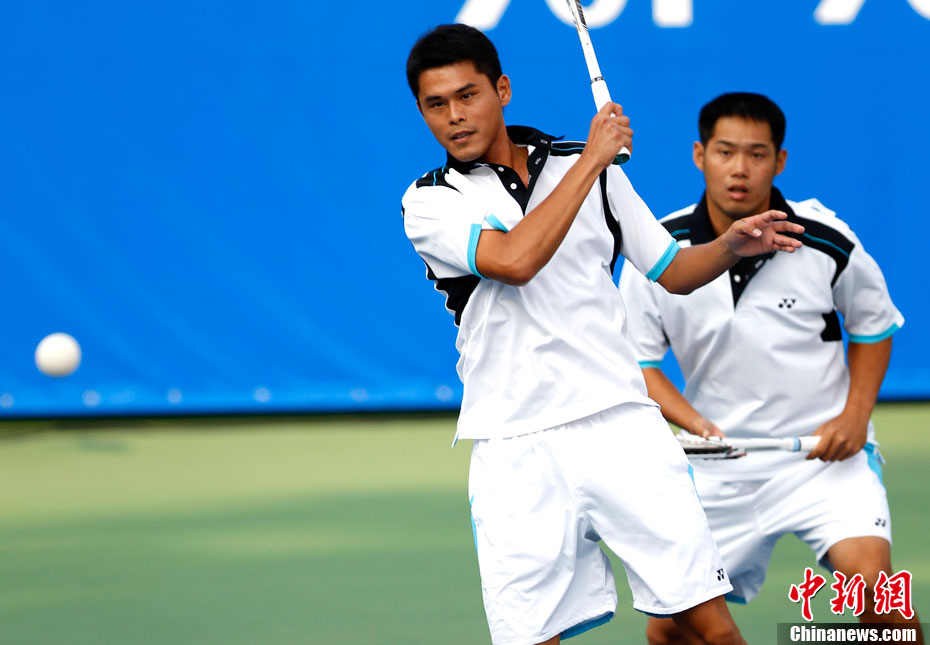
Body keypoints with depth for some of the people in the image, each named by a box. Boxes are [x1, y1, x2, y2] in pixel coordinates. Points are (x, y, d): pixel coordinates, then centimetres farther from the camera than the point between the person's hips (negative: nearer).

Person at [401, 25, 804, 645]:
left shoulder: (587, 168, 12)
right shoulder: (428, 202, 1)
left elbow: (672, 270, 20)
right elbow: (514, 261, -18)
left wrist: (732, 244, -1)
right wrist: (592, 160, -11)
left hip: (621, 424, 2)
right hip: (515, 450, -2)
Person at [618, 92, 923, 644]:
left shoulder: (827, 242, -9)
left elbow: (873, 325, 9)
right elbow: (638, 360, 1)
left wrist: (856, 413, -5)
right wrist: (697, 424, -15)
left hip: (827, 452, -2)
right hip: (722, 464, 2)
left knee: (869, 579, -26)